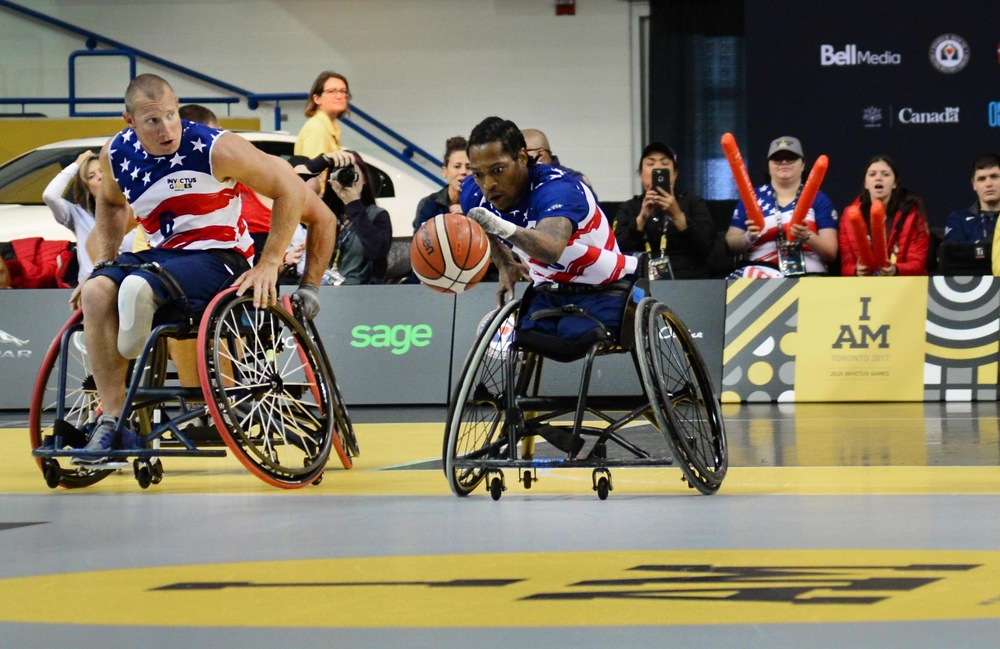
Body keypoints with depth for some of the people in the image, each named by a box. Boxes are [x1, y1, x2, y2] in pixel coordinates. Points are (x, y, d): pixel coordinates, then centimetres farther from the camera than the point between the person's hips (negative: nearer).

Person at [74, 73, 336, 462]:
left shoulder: (216, 150, -16)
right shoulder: (117, 154, 0)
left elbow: (290, 190, -10)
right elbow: (111, 204, 25)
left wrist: (269, 264, -13)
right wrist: (104, 263, 12)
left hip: (218, 259, -6)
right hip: (162, 255, 6)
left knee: (137, 288, -35)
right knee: (97, 292, -24)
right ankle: (111, 418, -22)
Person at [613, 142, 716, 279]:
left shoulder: (694, 203, 14)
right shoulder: (628, 208, 16)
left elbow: (705, 247, -1)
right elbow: (617, 251, 0)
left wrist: (677, 215, -13)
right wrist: (642, 218, -11)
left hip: (689, 281, -1)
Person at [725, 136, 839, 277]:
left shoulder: (818, 199, 11)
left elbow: (831, 253, 3)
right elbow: (731, 246, 10)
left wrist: (807, 237, -15)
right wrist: (748, 238, -11)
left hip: (808, 277, -1)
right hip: (761, 276, 1)